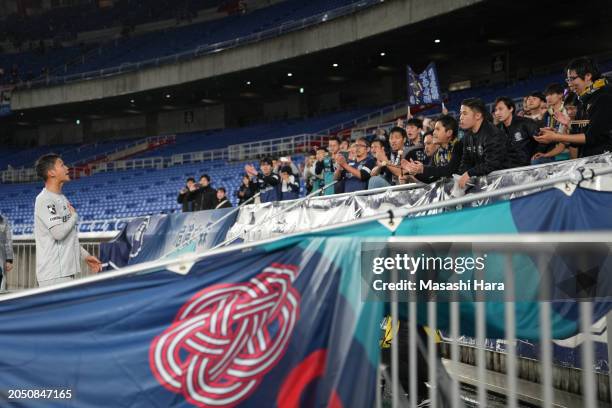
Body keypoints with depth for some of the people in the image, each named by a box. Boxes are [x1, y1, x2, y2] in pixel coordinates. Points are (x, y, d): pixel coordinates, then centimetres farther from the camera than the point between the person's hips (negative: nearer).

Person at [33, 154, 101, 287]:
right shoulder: (44, 200, -13)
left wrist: (85, 255, 17)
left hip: (67, 270, 10)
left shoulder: (62, 199, 17)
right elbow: (58, 232, -22)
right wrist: (74, 216, -5)